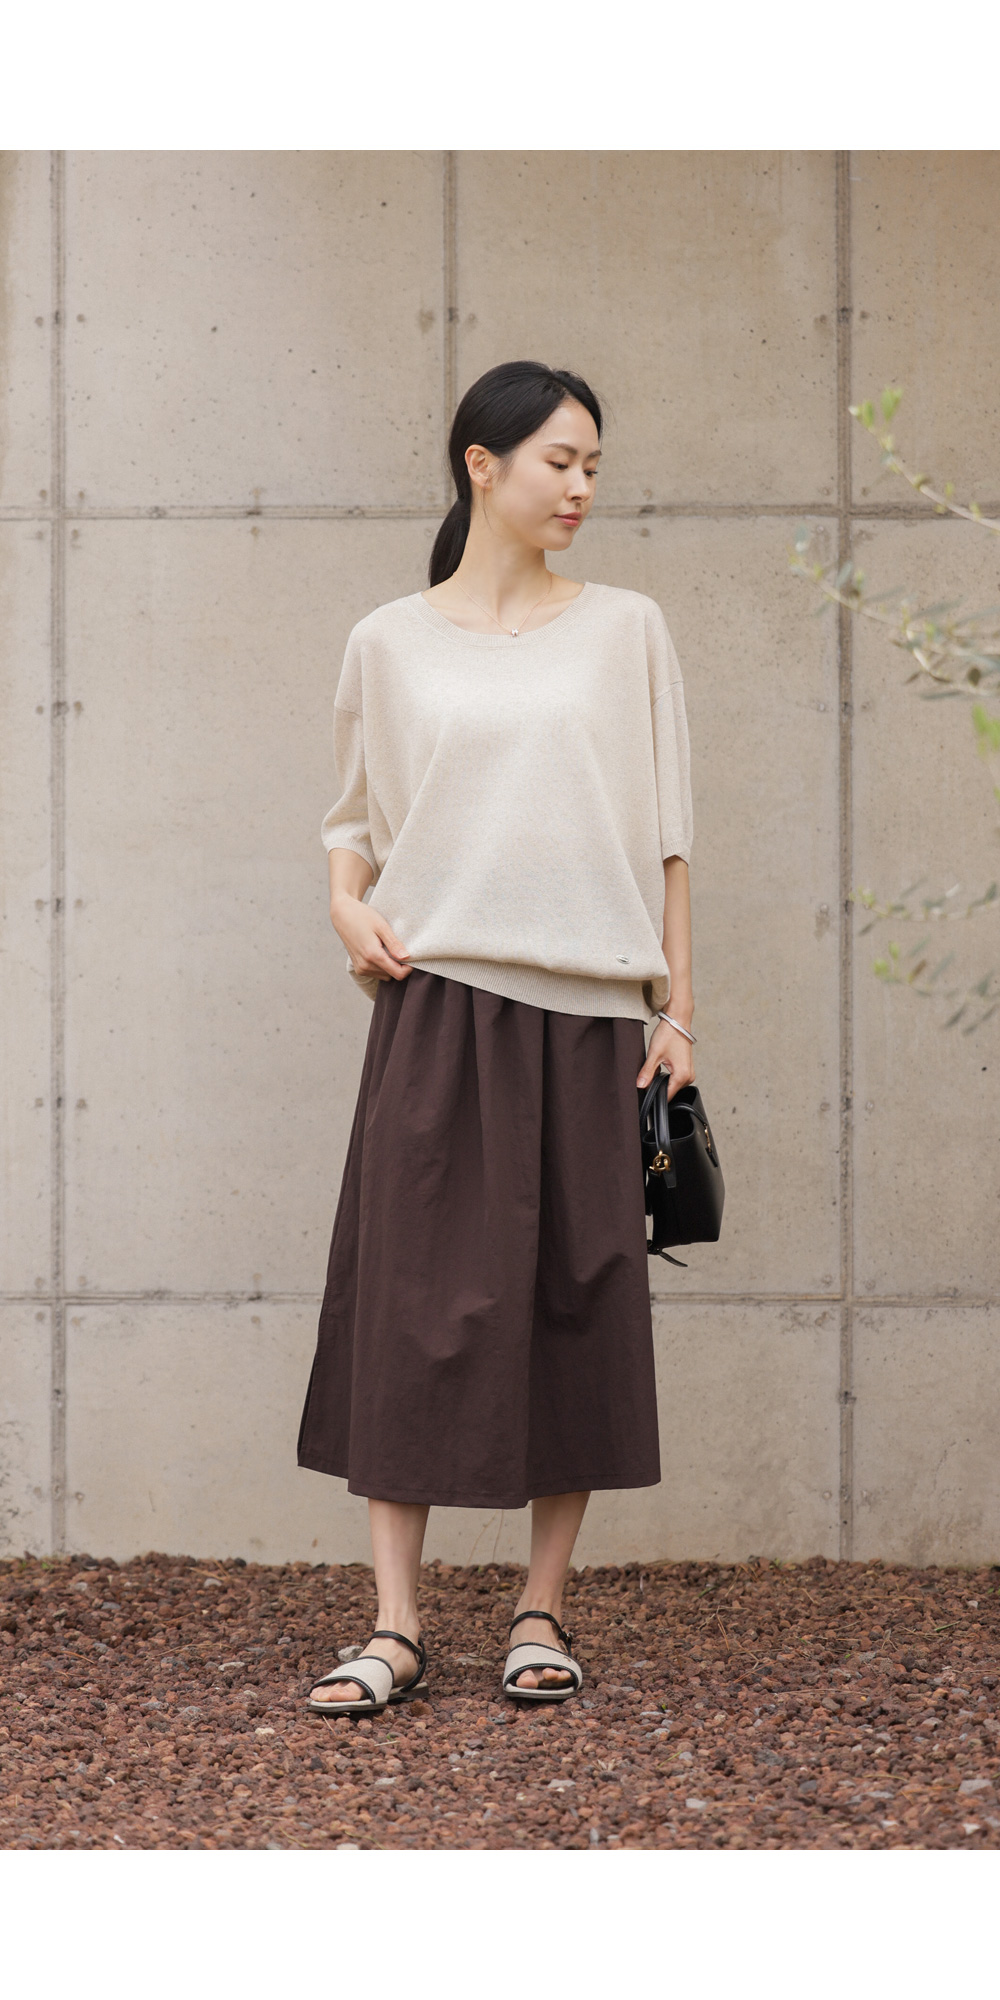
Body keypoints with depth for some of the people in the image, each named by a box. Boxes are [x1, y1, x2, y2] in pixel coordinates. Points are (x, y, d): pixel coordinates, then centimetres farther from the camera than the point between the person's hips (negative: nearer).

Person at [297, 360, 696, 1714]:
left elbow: (664, 836, 8)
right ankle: (398, 1627, -2)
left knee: (578, 1300, 2)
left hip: (587, 1008, 1)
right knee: (411, 1298, -6)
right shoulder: (392, 644, 7)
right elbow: (357, 814, 18)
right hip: (439, 1001, -1)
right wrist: (348, 903, -2)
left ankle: (543, 1613, 12)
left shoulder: (625, 630, 8)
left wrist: (677, 1004, 3)